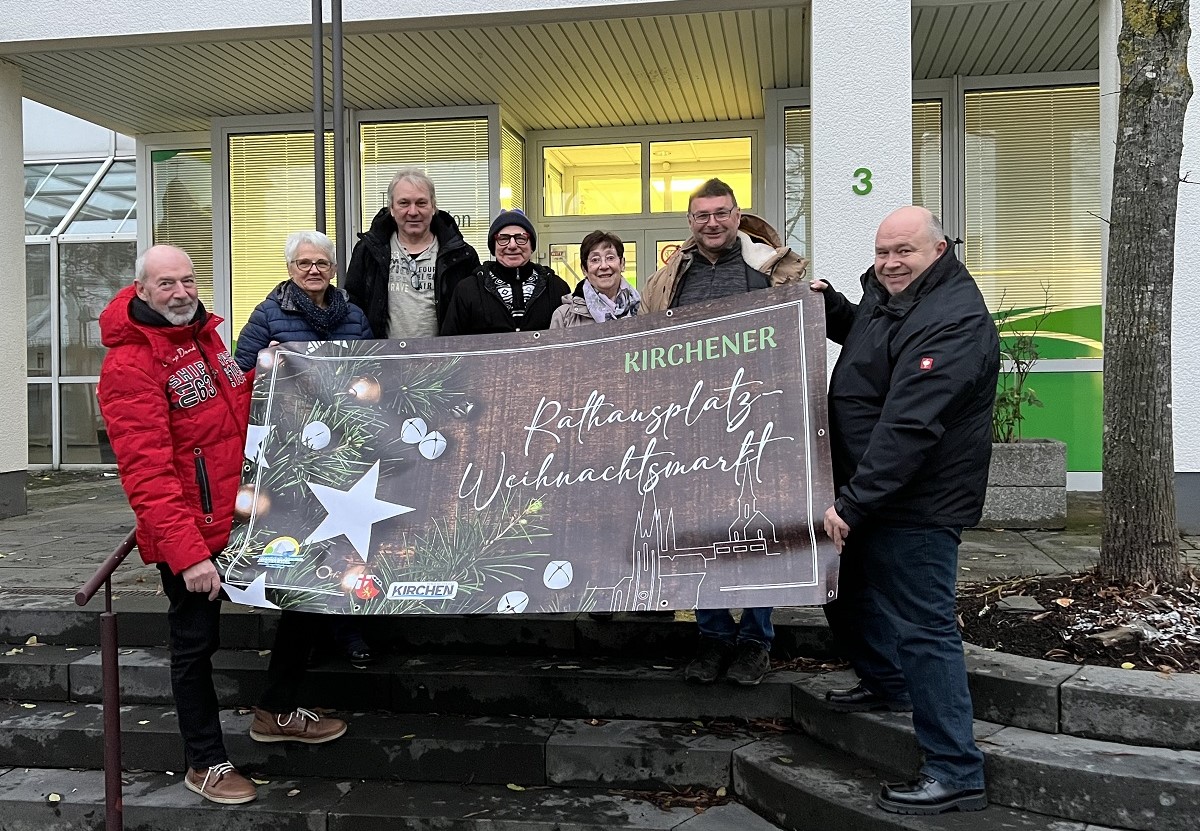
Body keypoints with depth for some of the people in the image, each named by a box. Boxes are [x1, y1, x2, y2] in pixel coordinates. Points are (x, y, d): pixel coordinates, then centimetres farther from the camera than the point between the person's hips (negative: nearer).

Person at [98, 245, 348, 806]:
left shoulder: (205, 335, 10)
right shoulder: (129, 365, -17)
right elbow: (147, 472, -24)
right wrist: (187, 553, -29)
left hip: (248, 521, 8)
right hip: (189, 535, -8)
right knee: (196, 643, 7)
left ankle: (277, 712, 36)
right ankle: (205, 764, 26)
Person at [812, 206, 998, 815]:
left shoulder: (954, 321, -23)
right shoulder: (888, 294, 9)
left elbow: (909, 426, -31)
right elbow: (864, 335, 32)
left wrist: (853, 502, -32)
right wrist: (828, 303, 12)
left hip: (917, 502, -11)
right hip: (869, 491, 11)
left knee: (921, 628, -7)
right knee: (849, 590, 26)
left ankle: (956, 774, 3)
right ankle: (887, 684, 49)